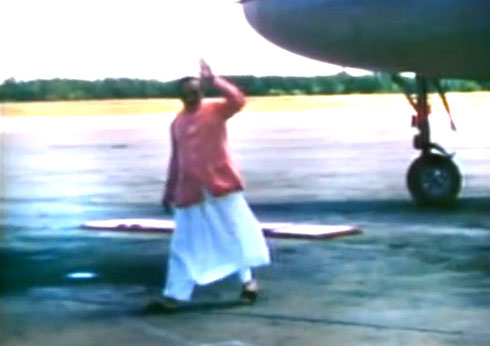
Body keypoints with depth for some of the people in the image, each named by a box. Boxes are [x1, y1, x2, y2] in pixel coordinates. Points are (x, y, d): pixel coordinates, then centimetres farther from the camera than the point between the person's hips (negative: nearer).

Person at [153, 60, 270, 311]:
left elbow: (238, 100, -23)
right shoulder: (177, 123, 9)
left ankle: (248, 280, 19)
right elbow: (176, 159, 15)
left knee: (236, 232, 4)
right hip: (190, 191, 3)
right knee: (184, 244, 5)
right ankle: (175, 293, 6)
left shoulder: (216, 110, -2)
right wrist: (169, 191, 16)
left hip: (221, 185, -3)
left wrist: (213, 80, -26)